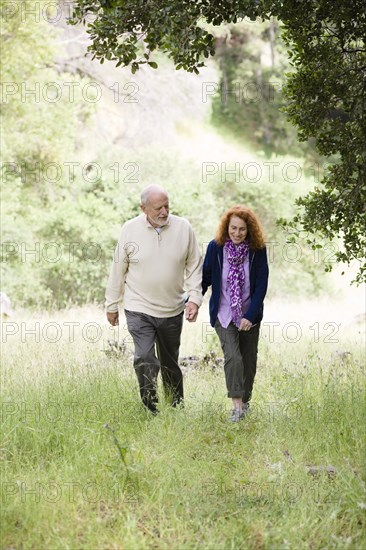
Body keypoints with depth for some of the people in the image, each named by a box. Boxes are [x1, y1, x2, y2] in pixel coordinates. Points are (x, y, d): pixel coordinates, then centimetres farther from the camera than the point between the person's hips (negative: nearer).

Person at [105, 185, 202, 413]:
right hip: (139, 309, -2)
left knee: (170, 362, 14)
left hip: (172, 310, 2)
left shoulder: (183, 228, -4)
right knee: (145, 359, -14)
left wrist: (194, 298, -6)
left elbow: (194, 266, 4)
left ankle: (177, 409, 27)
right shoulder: (130, 230, -6)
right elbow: (118, 270, 3)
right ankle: (151, 410, -6)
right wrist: (112, 305, 8)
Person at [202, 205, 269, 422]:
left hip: (250, 315, 1)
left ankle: (245, 401, 30)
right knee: (232, 357, -17)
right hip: (224, 314, -1)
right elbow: (205, 278, 2)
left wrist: (250, 316, -15)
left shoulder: (258, 250, -9)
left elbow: (261, 285, -9)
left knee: (248, 360, 11)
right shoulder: (216, 247, -9)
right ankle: (237, 407, -17)